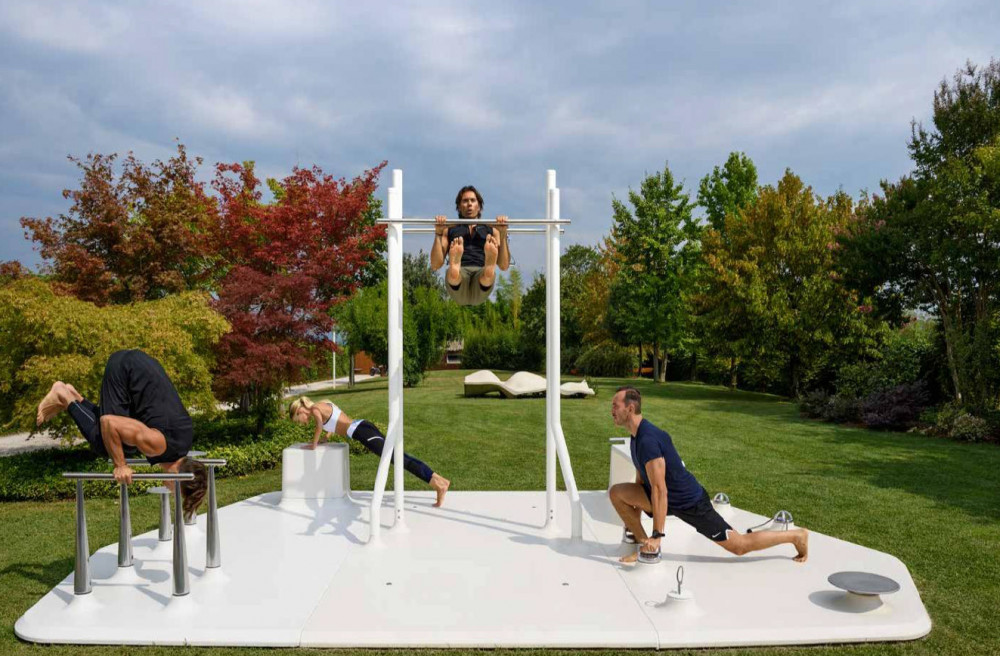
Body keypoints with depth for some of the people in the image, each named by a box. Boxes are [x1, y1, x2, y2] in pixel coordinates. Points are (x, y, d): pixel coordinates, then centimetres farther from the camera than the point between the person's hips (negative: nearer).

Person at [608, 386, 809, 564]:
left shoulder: (647, 440, -30)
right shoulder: (637, 436, 2)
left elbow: (660, 490, -32)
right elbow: (642, 478, 14)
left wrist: (657, 535, -29)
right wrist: (634, 521, 19)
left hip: (690, 502, -9)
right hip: (670, 498, 9)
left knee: (741, 546, 2)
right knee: (617, 492, -2)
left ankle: (797, 535, 22)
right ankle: (645, 547, 5)